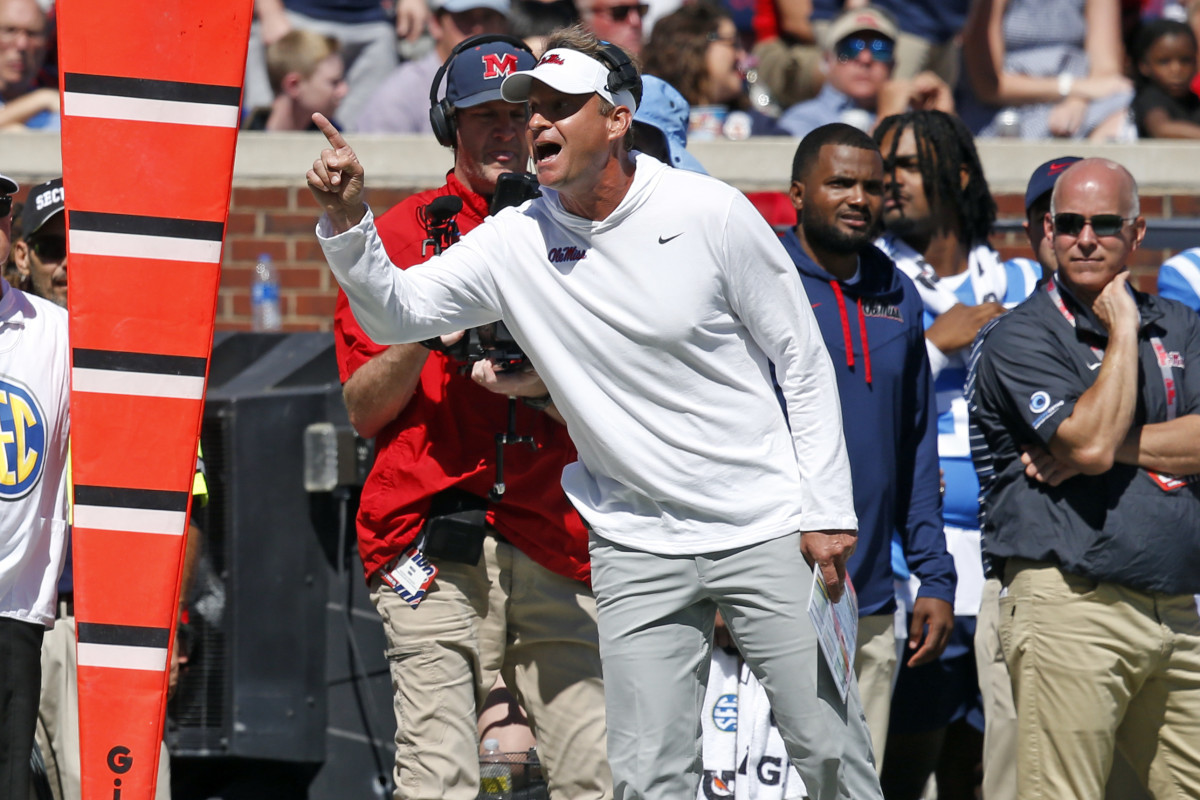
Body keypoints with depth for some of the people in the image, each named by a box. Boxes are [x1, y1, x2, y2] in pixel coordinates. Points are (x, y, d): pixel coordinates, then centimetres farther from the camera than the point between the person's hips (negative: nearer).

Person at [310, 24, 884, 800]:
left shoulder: (710, 213, -9)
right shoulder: (515, 243, -2)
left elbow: (803, 360, -3)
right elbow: (396, 313, -2)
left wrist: (827, 509, -7)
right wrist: (348, 223, -21)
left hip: (766, 531, -2)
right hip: (637, 552, 2)